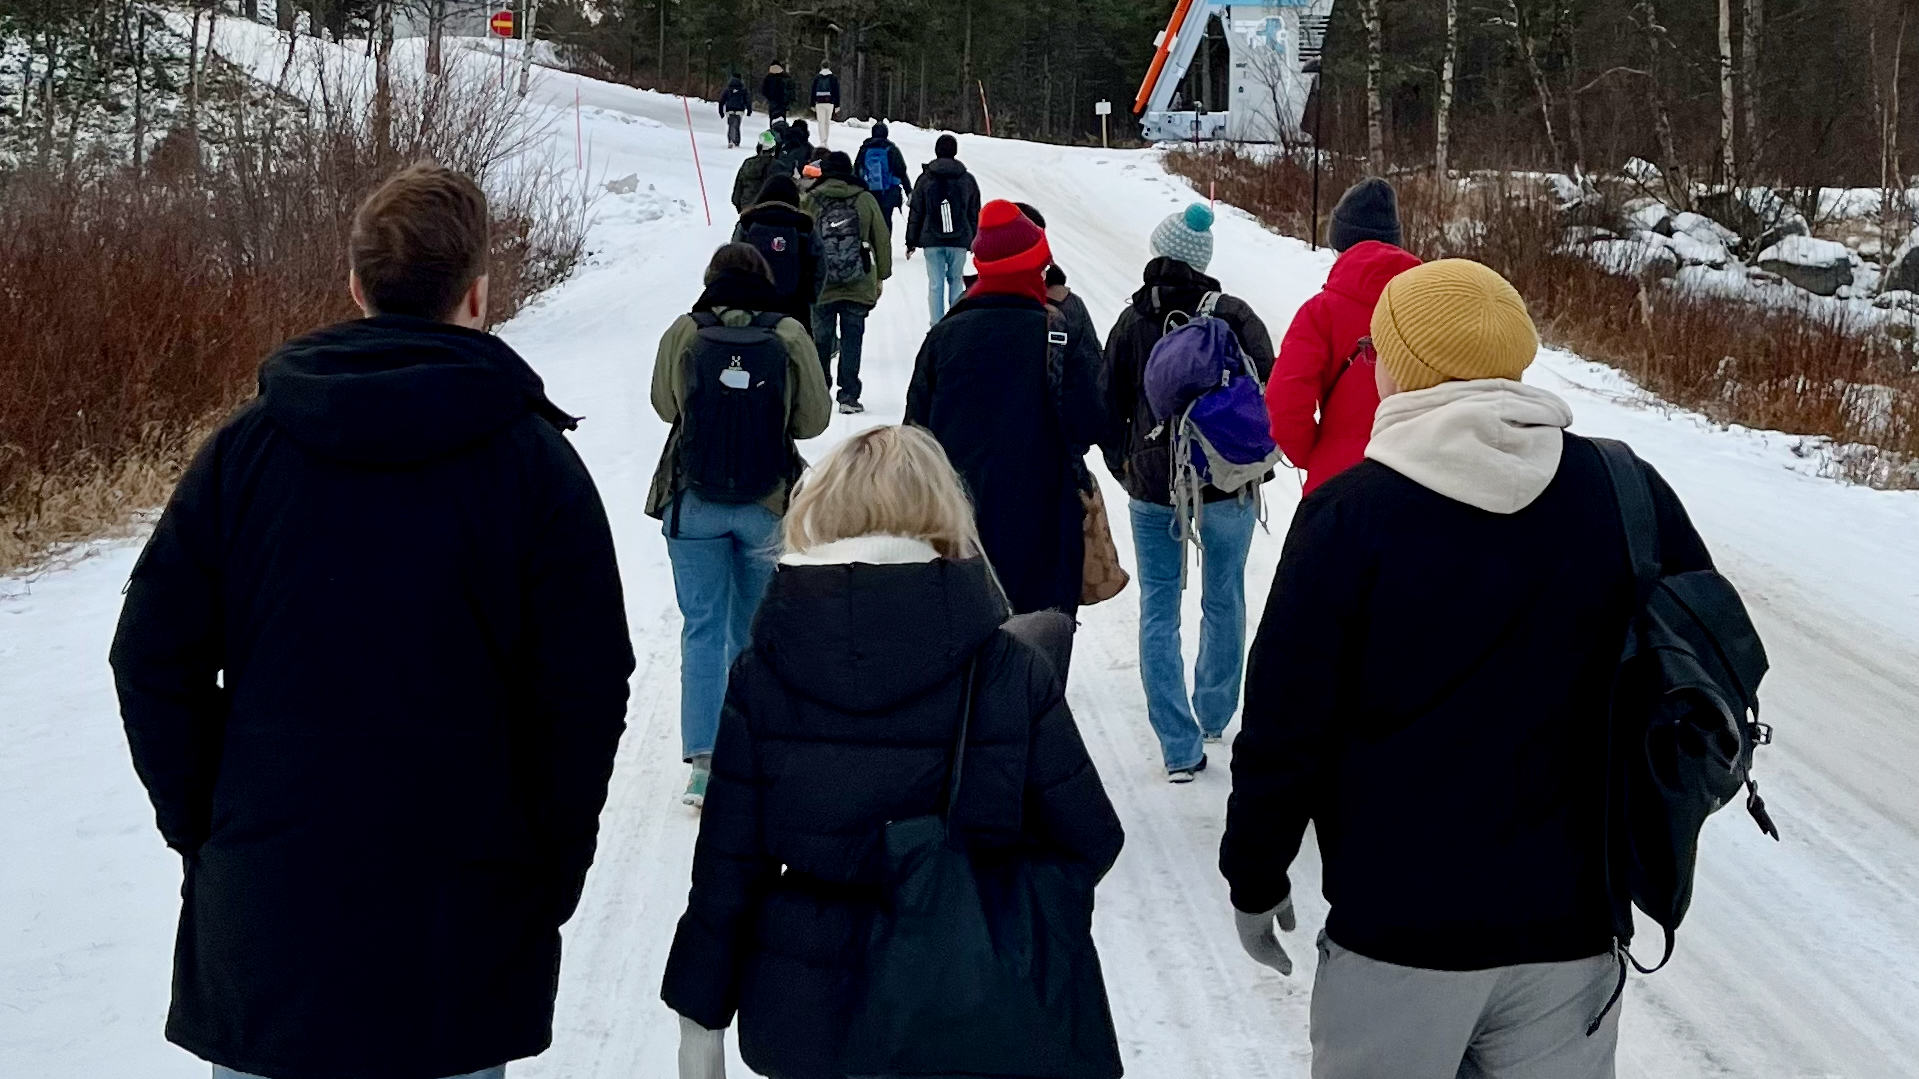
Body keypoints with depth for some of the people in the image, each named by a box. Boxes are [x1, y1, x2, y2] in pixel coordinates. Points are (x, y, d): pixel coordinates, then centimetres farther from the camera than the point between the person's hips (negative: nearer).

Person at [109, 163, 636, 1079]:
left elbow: (154, 658, 0)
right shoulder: (533, 459, -7)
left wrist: (201, 829, 11)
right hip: (462, 908, -1)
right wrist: (549, 878, 4)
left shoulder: (246, 445, -2)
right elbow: (587, 691, -7)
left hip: (262, 901, 2)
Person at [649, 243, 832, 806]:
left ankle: (704, 760, -1)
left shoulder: (683, 334, -7)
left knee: (702, 629, 6)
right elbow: (813, 418, -2)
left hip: (693, 503, 0)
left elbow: (665, 405, 5)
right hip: (769, 505, 0)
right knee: (756, 629, 14)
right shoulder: (789, 336, -8)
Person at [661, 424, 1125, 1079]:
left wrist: (701, 1021, 4)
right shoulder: (1008, 671, -13)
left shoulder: (763, 673, -10)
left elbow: (727, 865, -7)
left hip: (805, 1013, 1)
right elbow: (1089, 840, -5)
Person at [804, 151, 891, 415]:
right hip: (859, 287, 0)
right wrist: (881, 276, 13)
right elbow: (882, 240, 3)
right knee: (851, 341, 4)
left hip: (820, 287, 0)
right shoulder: (865, 199, 0)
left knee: (820, 341, 11)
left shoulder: (809, 201, -2)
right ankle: (849, 397, 1)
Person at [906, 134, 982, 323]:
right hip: (960, 241, 1)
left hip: (932, 241, -1)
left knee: (935, 284, 2)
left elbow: (915, 213, 3)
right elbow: (975, 214, 8)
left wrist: (911, 242, 10)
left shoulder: (925, 179, 0)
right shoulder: (968, 179, 3)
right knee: (956, 282, 10)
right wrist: (975, 241, 17)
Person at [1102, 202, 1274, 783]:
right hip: (1228, 483, -1)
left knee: (1159, 609, 7)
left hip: (1152, 487, 1)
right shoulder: (1233, 315, -7)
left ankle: (1180, 745, 2)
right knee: (1223, 601, 17)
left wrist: (1124, 467, 15)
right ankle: (1214, 715, 31)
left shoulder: (1132, 322, -2)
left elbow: (1109, 404, 2)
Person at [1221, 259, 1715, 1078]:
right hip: (1575, 923, 3)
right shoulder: (1626, 491, -2)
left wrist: (1255, 879, 4)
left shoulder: (1347, 512, -12)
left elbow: (1283, 726, -10)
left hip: (1398, 925, -3)